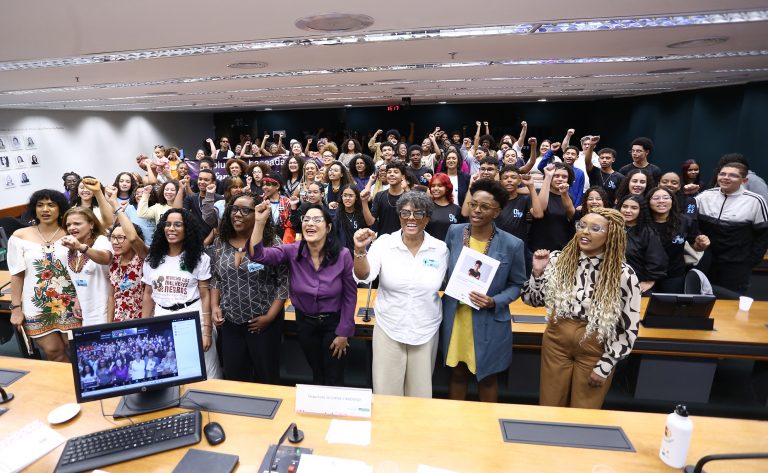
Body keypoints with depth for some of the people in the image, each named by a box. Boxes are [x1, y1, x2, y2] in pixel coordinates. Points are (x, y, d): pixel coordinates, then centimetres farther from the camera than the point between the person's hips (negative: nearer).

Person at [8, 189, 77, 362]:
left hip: (70, 304, -1)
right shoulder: (20, 236, 0)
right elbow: (17, 275, 2)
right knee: (53, 351, 6)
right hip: (37, 307, 1)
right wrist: (16, 308, 0)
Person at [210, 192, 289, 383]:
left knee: (266, 376, 12)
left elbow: (284, 282, -11)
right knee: (233, 377, 18)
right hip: (230, 322, 4)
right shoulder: (220, 242, 2)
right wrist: (214, 306, 0)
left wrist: (270, 316, -15)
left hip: (264, 322, -4)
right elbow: (215, 279, 12)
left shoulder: (272, 242, -13)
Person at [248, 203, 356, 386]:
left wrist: (344, 332, -7)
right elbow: (258, 255, -26)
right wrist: (260, 222, -38)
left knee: (334, 381, 12)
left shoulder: (343, 255, -20)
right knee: (316, 376, 24)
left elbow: (350, 295, -11)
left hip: (334, 322, -2)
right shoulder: (292, 251, -14)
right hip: (305, 322, 3)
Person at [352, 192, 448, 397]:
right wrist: (360, 250, -35)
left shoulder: (440, 249, -4)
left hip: (426, 333, 1)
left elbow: (446, 287, 8)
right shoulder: (384, 242, -8)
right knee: (386, 395, 10)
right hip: (388, 330, -1)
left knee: (420, 394, 15)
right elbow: (363, 276, -19)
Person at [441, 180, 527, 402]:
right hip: (454, 319, 3)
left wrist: (494, 302, -18)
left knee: (487, 376, 20)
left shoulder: (512, 244, -13)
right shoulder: (454, 232, -5)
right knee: (457, 373, 21)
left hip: (490, 323, -2)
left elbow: (517, 284, -2)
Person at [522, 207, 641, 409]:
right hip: (556, 341, 2)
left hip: (595, 349, -2)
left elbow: (629, 328, -7)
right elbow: (532, 300, 1)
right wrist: (537, 272, -16)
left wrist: (605, 366, -6)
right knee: (549, 408, 17)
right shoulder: (557, 260, -8)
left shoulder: (623, 275, -15)